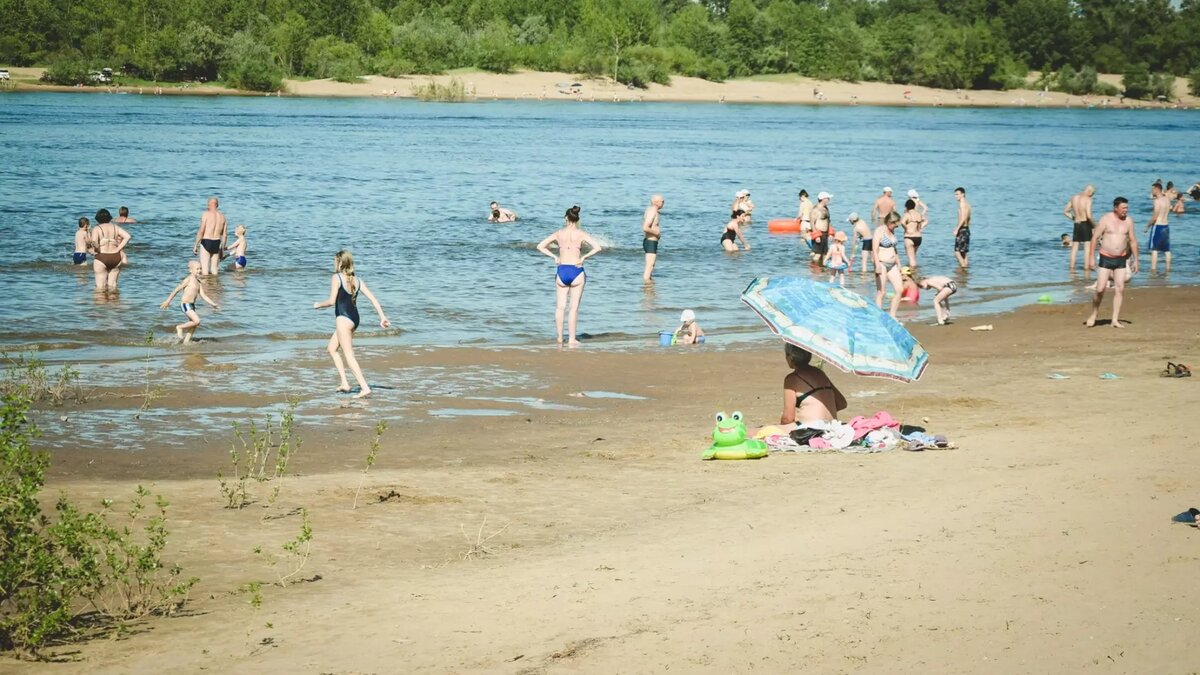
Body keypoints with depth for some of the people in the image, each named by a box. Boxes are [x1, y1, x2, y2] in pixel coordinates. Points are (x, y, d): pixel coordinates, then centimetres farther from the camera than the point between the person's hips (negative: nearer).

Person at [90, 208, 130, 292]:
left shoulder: (97, 229, -4)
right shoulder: (116, 227, 8)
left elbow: (94, 241, -23)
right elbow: (127, 237, -3)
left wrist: (97, 250, -6)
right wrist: (118, 249, -2)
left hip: (101, 257, -4)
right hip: (116, 257, 4)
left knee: (100, 286, 1)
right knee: (112, 285, 11)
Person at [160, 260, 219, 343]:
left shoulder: (198, 282, 12)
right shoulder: (188, 280, -11)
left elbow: (203, 295, 14)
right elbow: (177, 290, -8)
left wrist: (212, 304, 3)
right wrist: (168, 301, -7)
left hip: (192, 305, 9)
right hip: (185, 304, -9)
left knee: (194, 325, 9)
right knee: (197, 321, -19)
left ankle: (186, 341, 17)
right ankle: (180, 327, -2)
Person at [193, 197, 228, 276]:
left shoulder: (206, 214, -7)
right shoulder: (222, 216, 9)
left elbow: (201, 231, -13)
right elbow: (225, 235, 12)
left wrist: (195, 245, -7)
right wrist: (222, 249, 20)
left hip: (206, 242, -5)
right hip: (217, 243, 5)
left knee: (204, 269, -3)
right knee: (214, 269, 11)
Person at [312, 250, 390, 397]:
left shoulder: (336, 278, -9)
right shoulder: (357, 280, 10)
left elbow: (332, 301, -16)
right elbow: (373, 299, 4)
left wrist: (318, 305, 3)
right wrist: (382, 317, 3)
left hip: (343, 319, -8)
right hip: (354, 319, 8)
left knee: (349, 355, -7)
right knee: (331, 348, 22)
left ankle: (365, 388, -16)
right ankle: (344, 382, 16)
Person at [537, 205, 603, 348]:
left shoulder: (559, 233, 2)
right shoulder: (581, 234, -5)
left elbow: (540, 246, 6)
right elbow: (597, 248, -16)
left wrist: (554, 257, 6)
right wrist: (584, 257, -7)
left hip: (562, 271, 2)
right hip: (576, 272, -2)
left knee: (560, 306, 13)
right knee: (574, 308, 4)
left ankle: (559, 337, 17)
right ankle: (572, 340, 5)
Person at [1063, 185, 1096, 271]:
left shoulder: (1073, 198, 5)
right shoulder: (1087, 199, -14)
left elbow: (1065, 211, 10)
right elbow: (1088, 215, -21)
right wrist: (1094, 224, -6)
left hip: (1076, 225, 6)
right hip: (1086, 224, -6)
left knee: (1074, 248, 12)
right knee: (1087, 248, 1)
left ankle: (1072, 267, 14)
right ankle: (1086, 268, 1)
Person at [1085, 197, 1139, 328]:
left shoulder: (1128, 221, 3)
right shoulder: (1106, 219, -8)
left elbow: (1133, 241, 9)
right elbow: (1095, 237, -6)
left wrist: (1135, 260, 8)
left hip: (1120, 259, 3)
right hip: (1105, 258, -3)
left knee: (1120, 289, -3)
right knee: (1100, 289, -6)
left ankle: (1115, 320, 3)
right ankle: (1093, 315, 15)